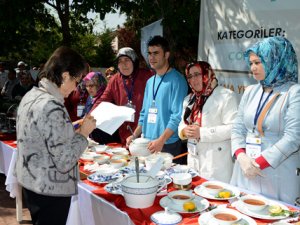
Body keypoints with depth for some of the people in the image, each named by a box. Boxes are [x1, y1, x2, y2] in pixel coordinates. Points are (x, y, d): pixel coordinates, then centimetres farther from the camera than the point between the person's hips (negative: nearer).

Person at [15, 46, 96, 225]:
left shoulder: (31, 95, 2)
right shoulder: (52, 107, -26)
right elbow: (64, 162, -24)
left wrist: (73, 129, 7)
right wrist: (84, 132, -13)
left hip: (30, 182, 9)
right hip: (50, 190, -8)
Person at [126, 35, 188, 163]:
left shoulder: (176, 80, -10)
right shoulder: (150, 81, 14)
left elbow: (178, 116, -17)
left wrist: (161, 140, -24)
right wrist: (135, 135, 9)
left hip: (168, 145, -7)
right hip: (148, 144, 7)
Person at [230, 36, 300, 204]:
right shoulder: (250, 91, 11)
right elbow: (237, 128, 8)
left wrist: (258, 163, -17)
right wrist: (242, 157, -10)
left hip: (278, 176, -5)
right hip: (246, 172, 5)